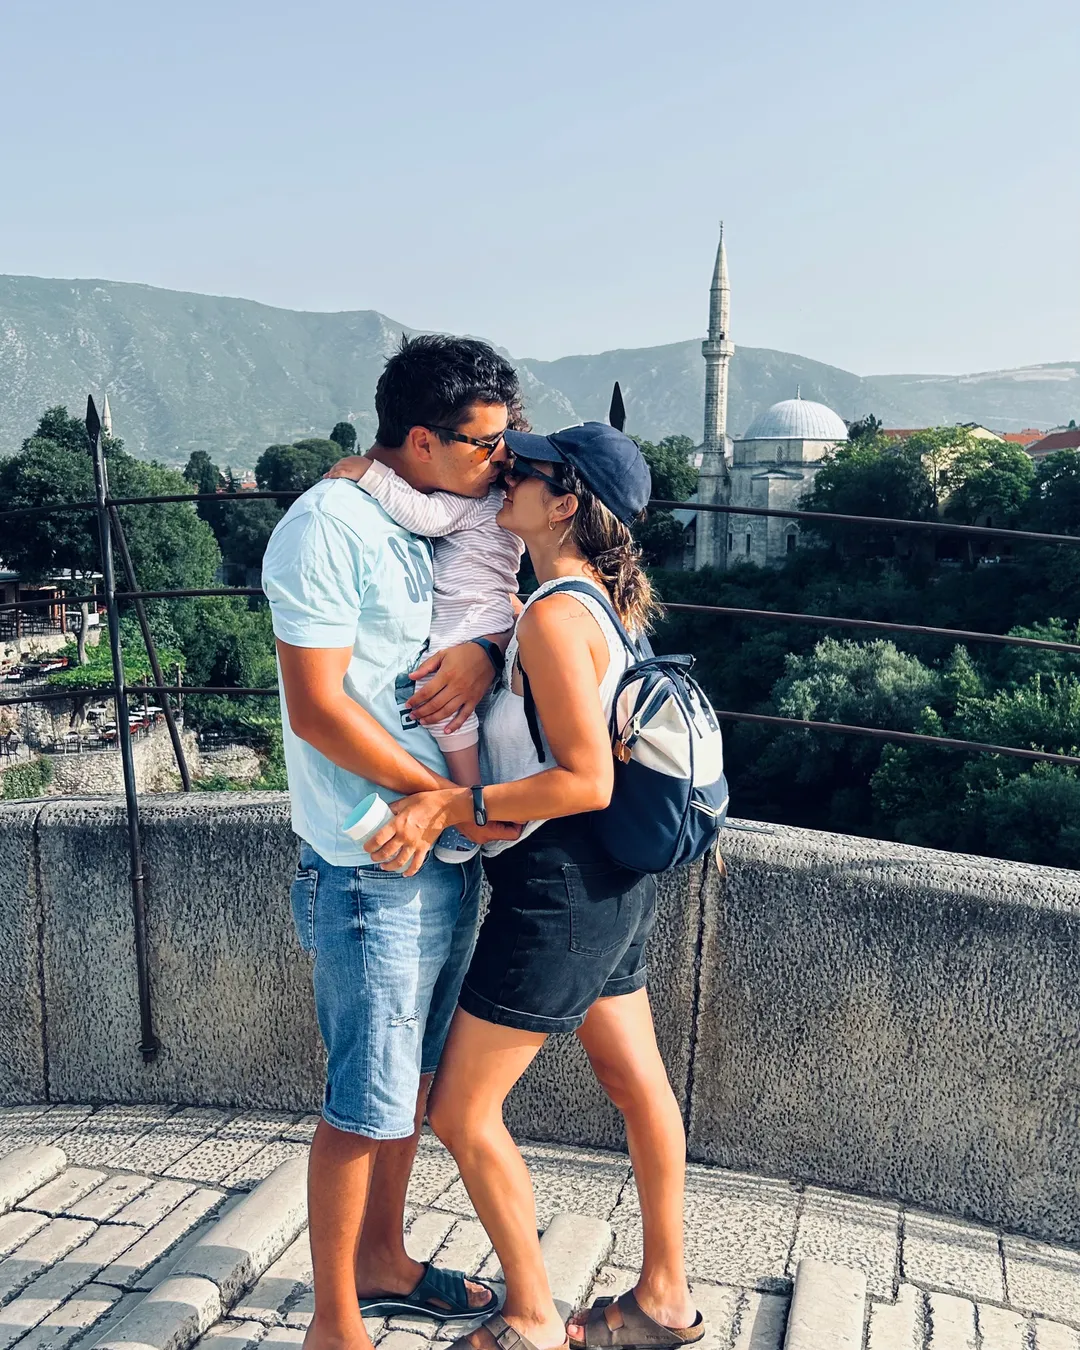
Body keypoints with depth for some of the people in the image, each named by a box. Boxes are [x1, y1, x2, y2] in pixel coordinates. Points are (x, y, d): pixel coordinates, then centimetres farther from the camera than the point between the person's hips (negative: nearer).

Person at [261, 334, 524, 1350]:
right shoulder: (327, 530, -16)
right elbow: (320, 707, -20)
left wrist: (488, 647, -9)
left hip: (448, 854, 9)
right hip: (374, 868, -9)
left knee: (414, 1078, 20)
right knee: (365, 1103, 3)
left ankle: (382, 1262, 40)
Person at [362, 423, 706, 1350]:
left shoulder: (557, 615, -22)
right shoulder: (601, 601, 7)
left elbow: (587, 780, -25)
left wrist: (452, 806, -23)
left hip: (558, 886, -10)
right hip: (608, 884, 10)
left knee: (462, 1110, 4)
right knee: (636, 1083, 19)